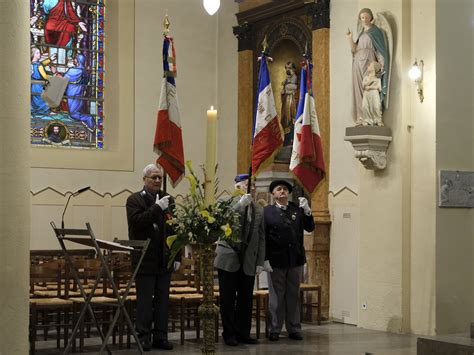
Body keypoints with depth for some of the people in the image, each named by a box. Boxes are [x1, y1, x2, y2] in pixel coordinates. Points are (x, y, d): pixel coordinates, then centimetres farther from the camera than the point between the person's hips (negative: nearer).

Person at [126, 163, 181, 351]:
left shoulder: (168, 199, 11)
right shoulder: (134, 200, -1)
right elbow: (136, 222, -17)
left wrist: (177, 256, 7)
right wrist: (157, 208, -23)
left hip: (165, 259, 4)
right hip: (145, 259, -4)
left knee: (163, 299, 8)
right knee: (144, 300, 0)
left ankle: (161, 336, 14)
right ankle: (144, 337, 6)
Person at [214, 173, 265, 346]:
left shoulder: (259, 210, 10)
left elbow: (261, 238, 11)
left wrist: (260, 262, 5)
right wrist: (241, 203, -22)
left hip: (248, 261, 3)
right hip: (229, 259, -3)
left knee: (246, 299, 6)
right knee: (228, 299, 2)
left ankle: (243, 333, 16)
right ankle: (229, 334, 12)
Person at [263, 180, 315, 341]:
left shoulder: (297, 209, 7)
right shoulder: (267, 211, -2)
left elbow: (310, 228, 3)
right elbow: (263, 237, -5)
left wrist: (307, 211, -11)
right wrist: (265, 259, -11)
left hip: (295, 259, 3)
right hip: (276, 260, -3)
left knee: (293, 296, 9)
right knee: (276, 296, 5)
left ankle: (294, 329, 17)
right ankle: (274, 330, 12)